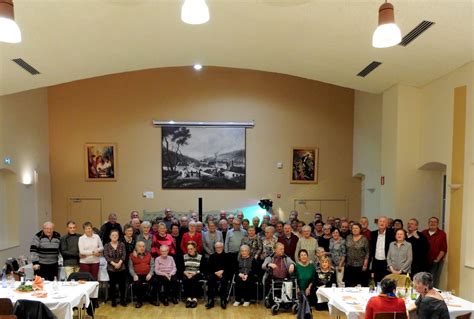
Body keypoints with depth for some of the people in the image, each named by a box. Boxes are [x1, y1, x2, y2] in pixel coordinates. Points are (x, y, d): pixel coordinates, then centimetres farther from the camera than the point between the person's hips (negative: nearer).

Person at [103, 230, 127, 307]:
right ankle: (113, 301, 18)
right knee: (112, 284, 4)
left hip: (121, 268, 1)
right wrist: (114, 264, -19)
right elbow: (106, 256, -8)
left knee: (122, 284, 2)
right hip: (111, 268, -1)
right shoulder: (106, 246, 2)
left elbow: (124, 255, -3)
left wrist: (119, 263, -18)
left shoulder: (122, 244, 4)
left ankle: (122, 300, 15)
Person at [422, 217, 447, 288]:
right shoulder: (424, 233, 9)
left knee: (434, 282, -2)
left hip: (436, 262, -3)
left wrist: (437, 259, -10)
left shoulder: (442, 234, 0)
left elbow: (443, 249, -4)